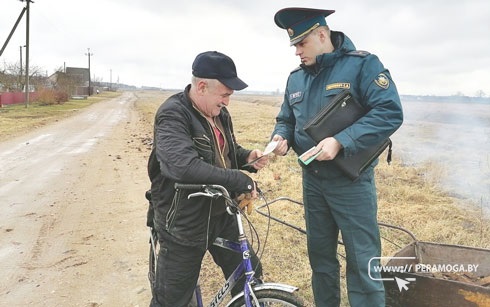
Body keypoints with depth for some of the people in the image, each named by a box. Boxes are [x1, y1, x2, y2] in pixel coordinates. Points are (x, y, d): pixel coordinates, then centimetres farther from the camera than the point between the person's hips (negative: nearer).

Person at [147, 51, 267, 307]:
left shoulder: (220, 113, 5)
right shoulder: (172, 115, -21)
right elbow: (184, 166, -37)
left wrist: (248, 157, -1)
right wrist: (242, 181, -33)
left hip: (220, 216, 7)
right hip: (183, 224, -7)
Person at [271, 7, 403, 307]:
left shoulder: (363, 64, -10)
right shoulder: (296, 78, 8)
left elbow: (390, 113, -19)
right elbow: (286, 119, 16)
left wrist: (340, 142, -28)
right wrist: (281, 137, -8)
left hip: (351, 182, -6)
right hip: (312, 181, 6)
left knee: (363, 263, 2)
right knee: (320, 256, 19)